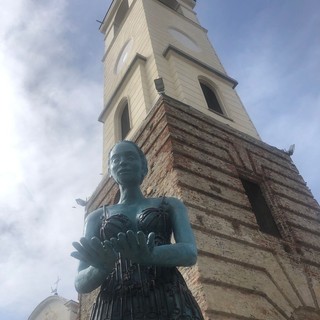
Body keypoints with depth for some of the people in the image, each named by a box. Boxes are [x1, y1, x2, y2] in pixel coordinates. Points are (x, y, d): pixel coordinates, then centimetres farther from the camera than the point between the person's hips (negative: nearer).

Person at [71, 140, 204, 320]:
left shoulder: (170, 205, 14)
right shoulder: (97, 217, 15)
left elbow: (190, 252, -3)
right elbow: (81, 284, 6)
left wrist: (148, 256, -24)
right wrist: (103, 267, -17)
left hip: (168, 302, 0)